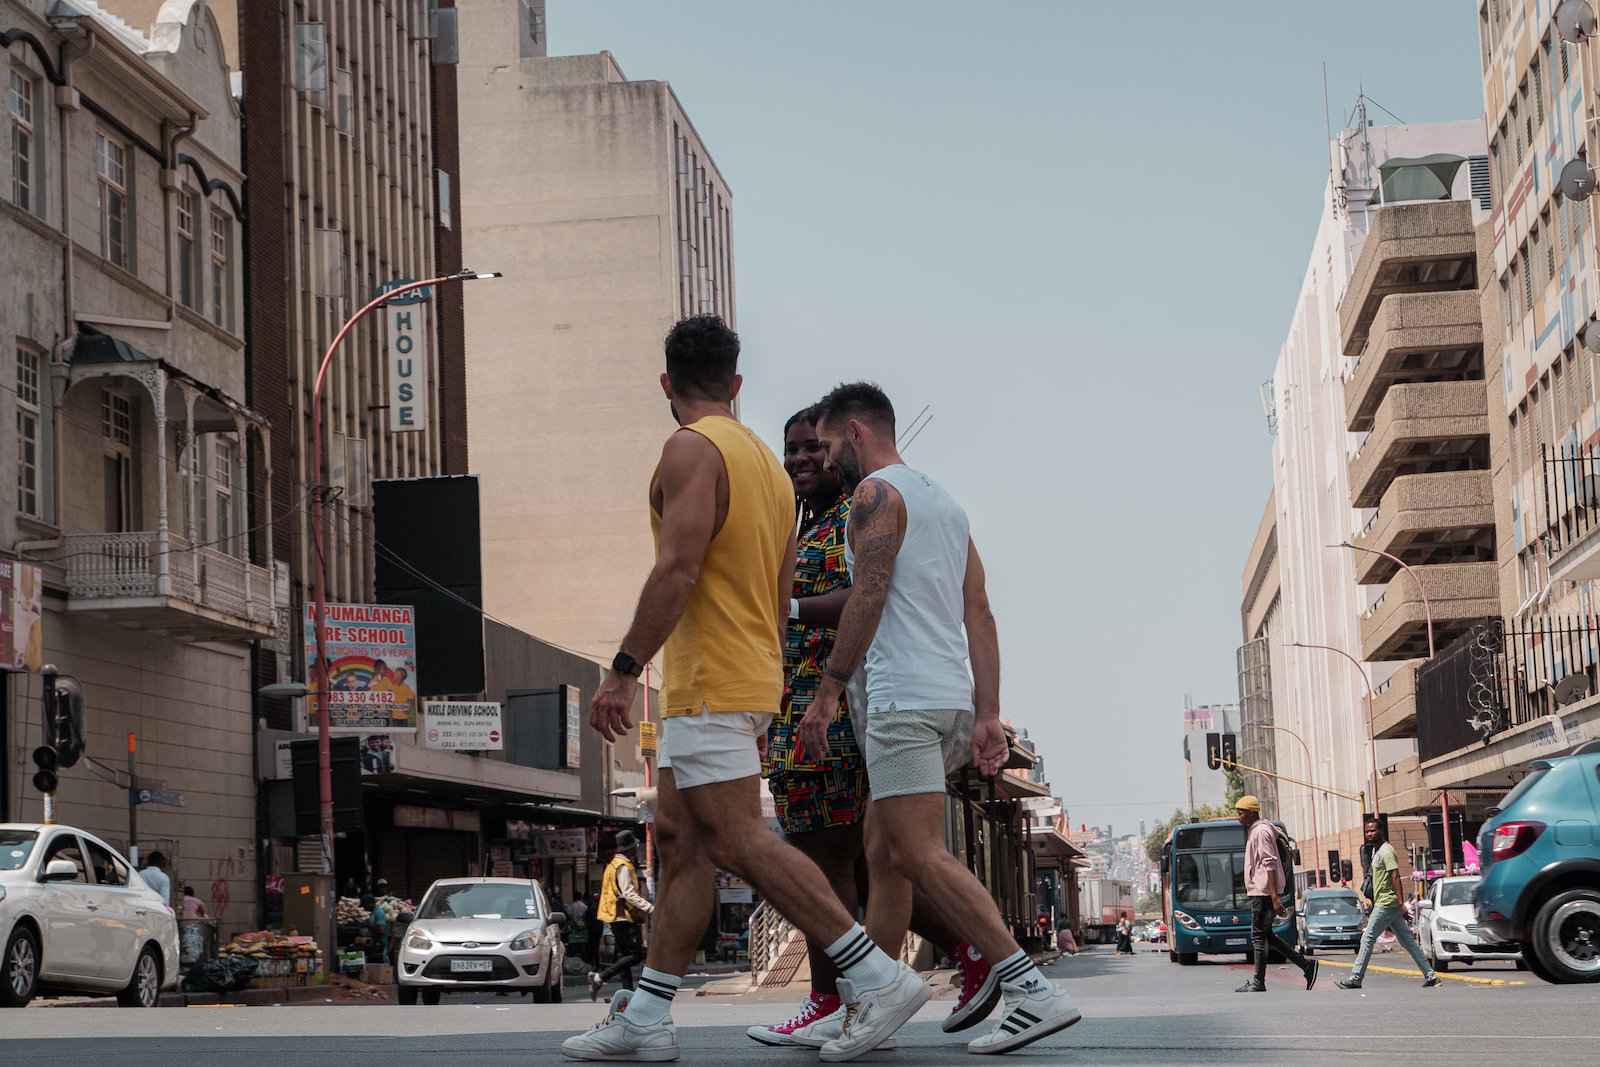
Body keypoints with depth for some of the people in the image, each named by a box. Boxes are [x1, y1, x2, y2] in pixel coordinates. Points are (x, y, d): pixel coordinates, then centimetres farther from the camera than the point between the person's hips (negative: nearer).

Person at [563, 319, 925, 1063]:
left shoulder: (692, 449, -9)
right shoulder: (769, 464, 19)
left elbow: (678, 567, -21)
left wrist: (623, 671, -20)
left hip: (709, 681, -10)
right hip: (753, 678, 10)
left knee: (736, 839, -13)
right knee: (679, 837, 9)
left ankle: (877, 977, -16)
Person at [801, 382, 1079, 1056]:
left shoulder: (876, 494, -3)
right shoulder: (945, 502, 23)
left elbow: (868, 597, -15)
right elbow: (979, 614, 17)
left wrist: (828, 692, -14)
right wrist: (987, 714, 13)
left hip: (903, 697, -10)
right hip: (954, 696, 10)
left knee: (920, 855, -15)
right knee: (882, 852, 13)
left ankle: (1033, 992, -23)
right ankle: (869, 1011, 14)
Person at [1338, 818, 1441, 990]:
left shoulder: (1386, 851, -12)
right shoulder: (1376, 851, 19)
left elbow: (1395, 877, -19)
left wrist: (1401, 904, -25)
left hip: (1386, 904, -10)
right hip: (1382, 903, 10)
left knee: (1368, 938, -6)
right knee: (1407, 941, 8)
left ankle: (1356, 978, -3)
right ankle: (1429, 975, 7)